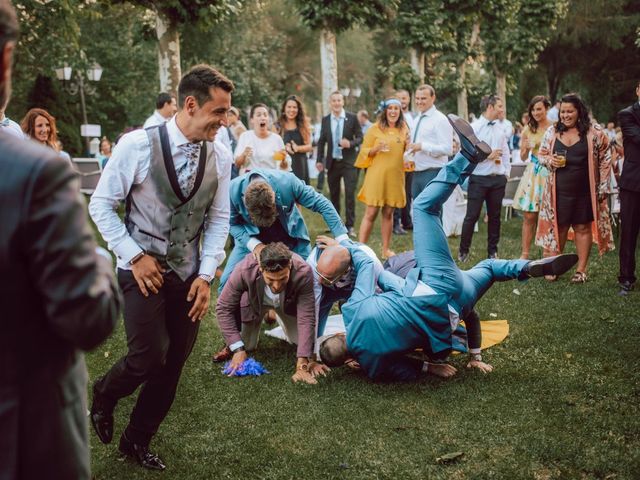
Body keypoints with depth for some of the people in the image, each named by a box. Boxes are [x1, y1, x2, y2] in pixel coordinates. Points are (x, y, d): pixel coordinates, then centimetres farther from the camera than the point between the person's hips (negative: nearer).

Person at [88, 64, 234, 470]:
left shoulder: (220, 156, -2)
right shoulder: (137, 145, -15)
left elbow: (219, 219, 4)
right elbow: (101, 205, -7)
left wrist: (207, 274, -4)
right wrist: (135, 256, -12)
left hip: (189, 273, 4)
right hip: (143, 268, -4)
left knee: (173, 364, 9)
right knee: (150, 356, -11)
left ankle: (137, 441, 30)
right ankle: (105, 394, 24)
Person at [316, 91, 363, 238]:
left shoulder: (352, 118, -2)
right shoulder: (325, 120, 5)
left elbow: (360, 137, -1)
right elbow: (321, 141, 9)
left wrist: (351, 143, -20)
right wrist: (319, 160, 3)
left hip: (349, 162, -3)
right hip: (332, 162, 3)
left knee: (350, 193, -7)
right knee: (333, 194, 10)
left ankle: (350, 225, 0)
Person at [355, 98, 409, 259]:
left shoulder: (403, 130, 11)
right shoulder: (375, 129, 1)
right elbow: (364, 151, 2)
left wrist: (408, 143, -2)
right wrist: (376, 149, -17)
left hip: (395, 176, 4)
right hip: (376, 175, -3)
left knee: (388, 213, 9)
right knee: (371, 213, -5)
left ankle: (386, 249, 17)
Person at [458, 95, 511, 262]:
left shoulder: (499, 129, 10)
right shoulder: (473, 128, -7)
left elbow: (506, 152, 16)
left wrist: (506, 173, 7)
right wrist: (487, 156, -16)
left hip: (498, 179, 5)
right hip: (479, 179, -5)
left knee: (495, 216, 11)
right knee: (472, 216, -3)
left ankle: (492, 251, 21)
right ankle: (463, 251, 8)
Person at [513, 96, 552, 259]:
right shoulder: (528, 130, 8)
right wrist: (526, 148, -6)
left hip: (550, 174, -2)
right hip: (532, 174, 3)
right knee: (529, 217, 2)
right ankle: (525, 254, 7)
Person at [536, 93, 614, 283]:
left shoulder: (594, 132, -4)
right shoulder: (552, 131, 4)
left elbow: (605, 159, 0)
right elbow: (541, 155, 12)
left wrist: (602, 187, -3)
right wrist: (550, 160, -11)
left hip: (584, 191, -2)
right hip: (559, 191, 2)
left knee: (582, 227, 6)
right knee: (558, 227, 7)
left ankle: (581, 270, 15)